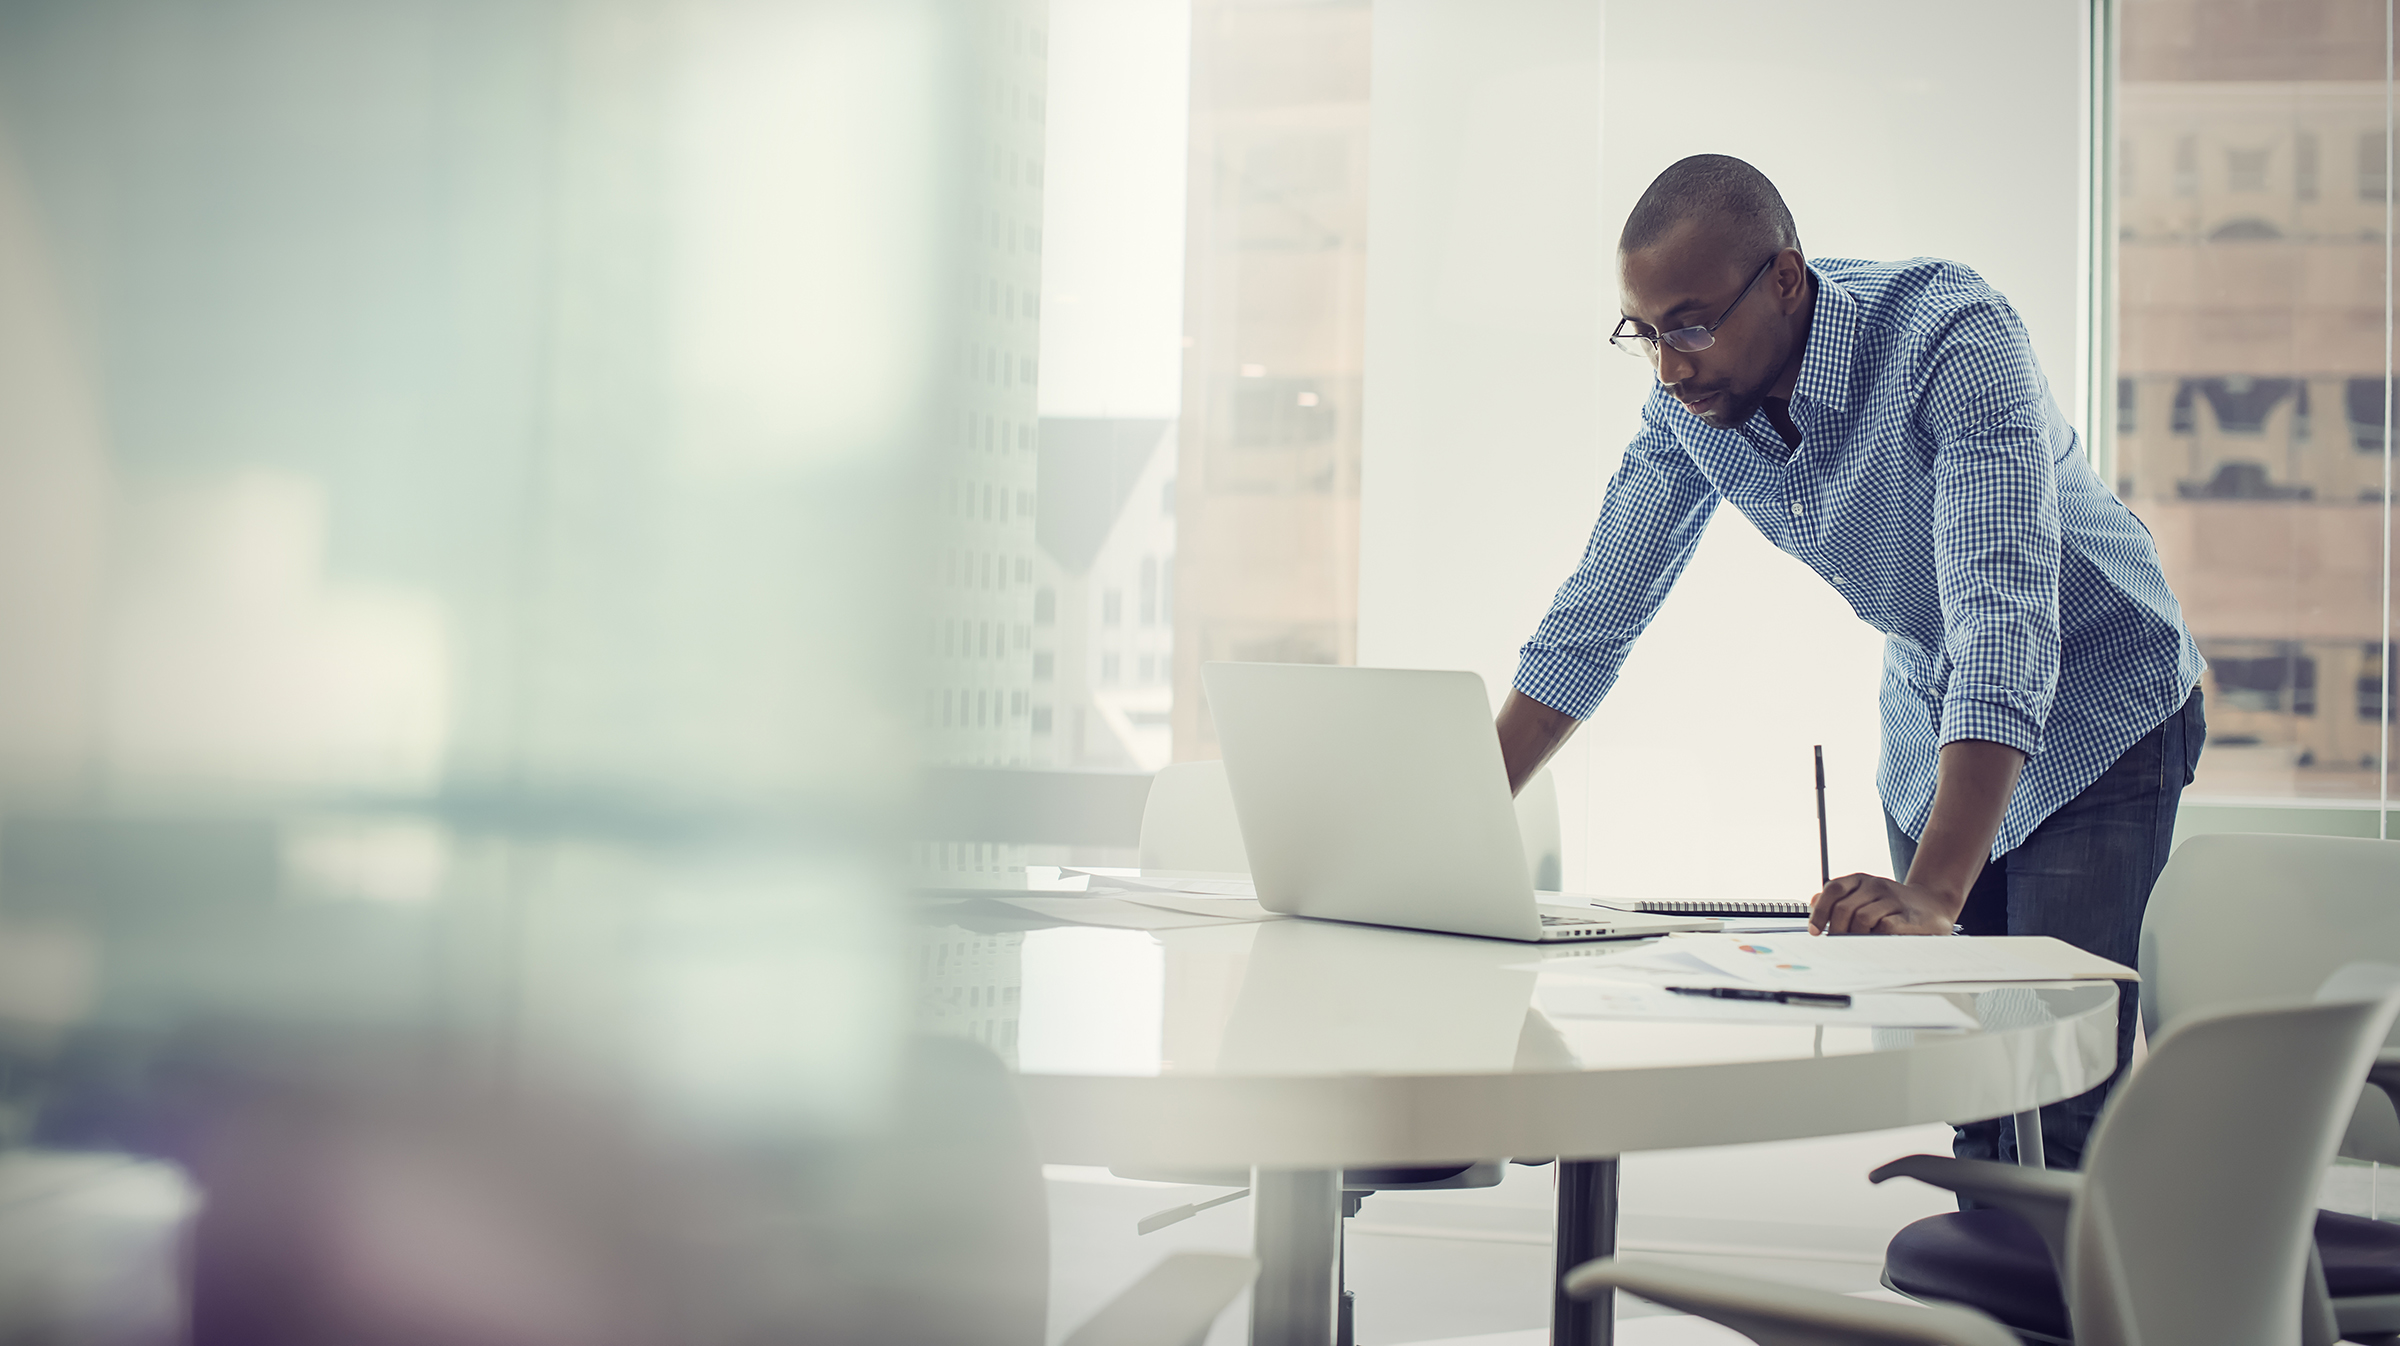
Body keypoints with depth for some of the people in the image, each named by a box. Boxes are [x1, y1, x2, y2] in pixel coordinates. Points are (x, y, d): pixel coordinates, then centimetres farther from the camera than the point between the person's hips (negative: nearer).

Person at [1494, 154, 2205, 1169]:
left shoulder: (1950, 341, -31)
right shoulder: (1690, 405, -12)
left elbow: (2007, 624, -40)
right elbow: (1590, 623, -6)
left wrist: (1932, 894, -51)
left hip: (2095, 714, -5)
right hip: (1929, 721, 5)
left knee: (2063, 1106, -15)